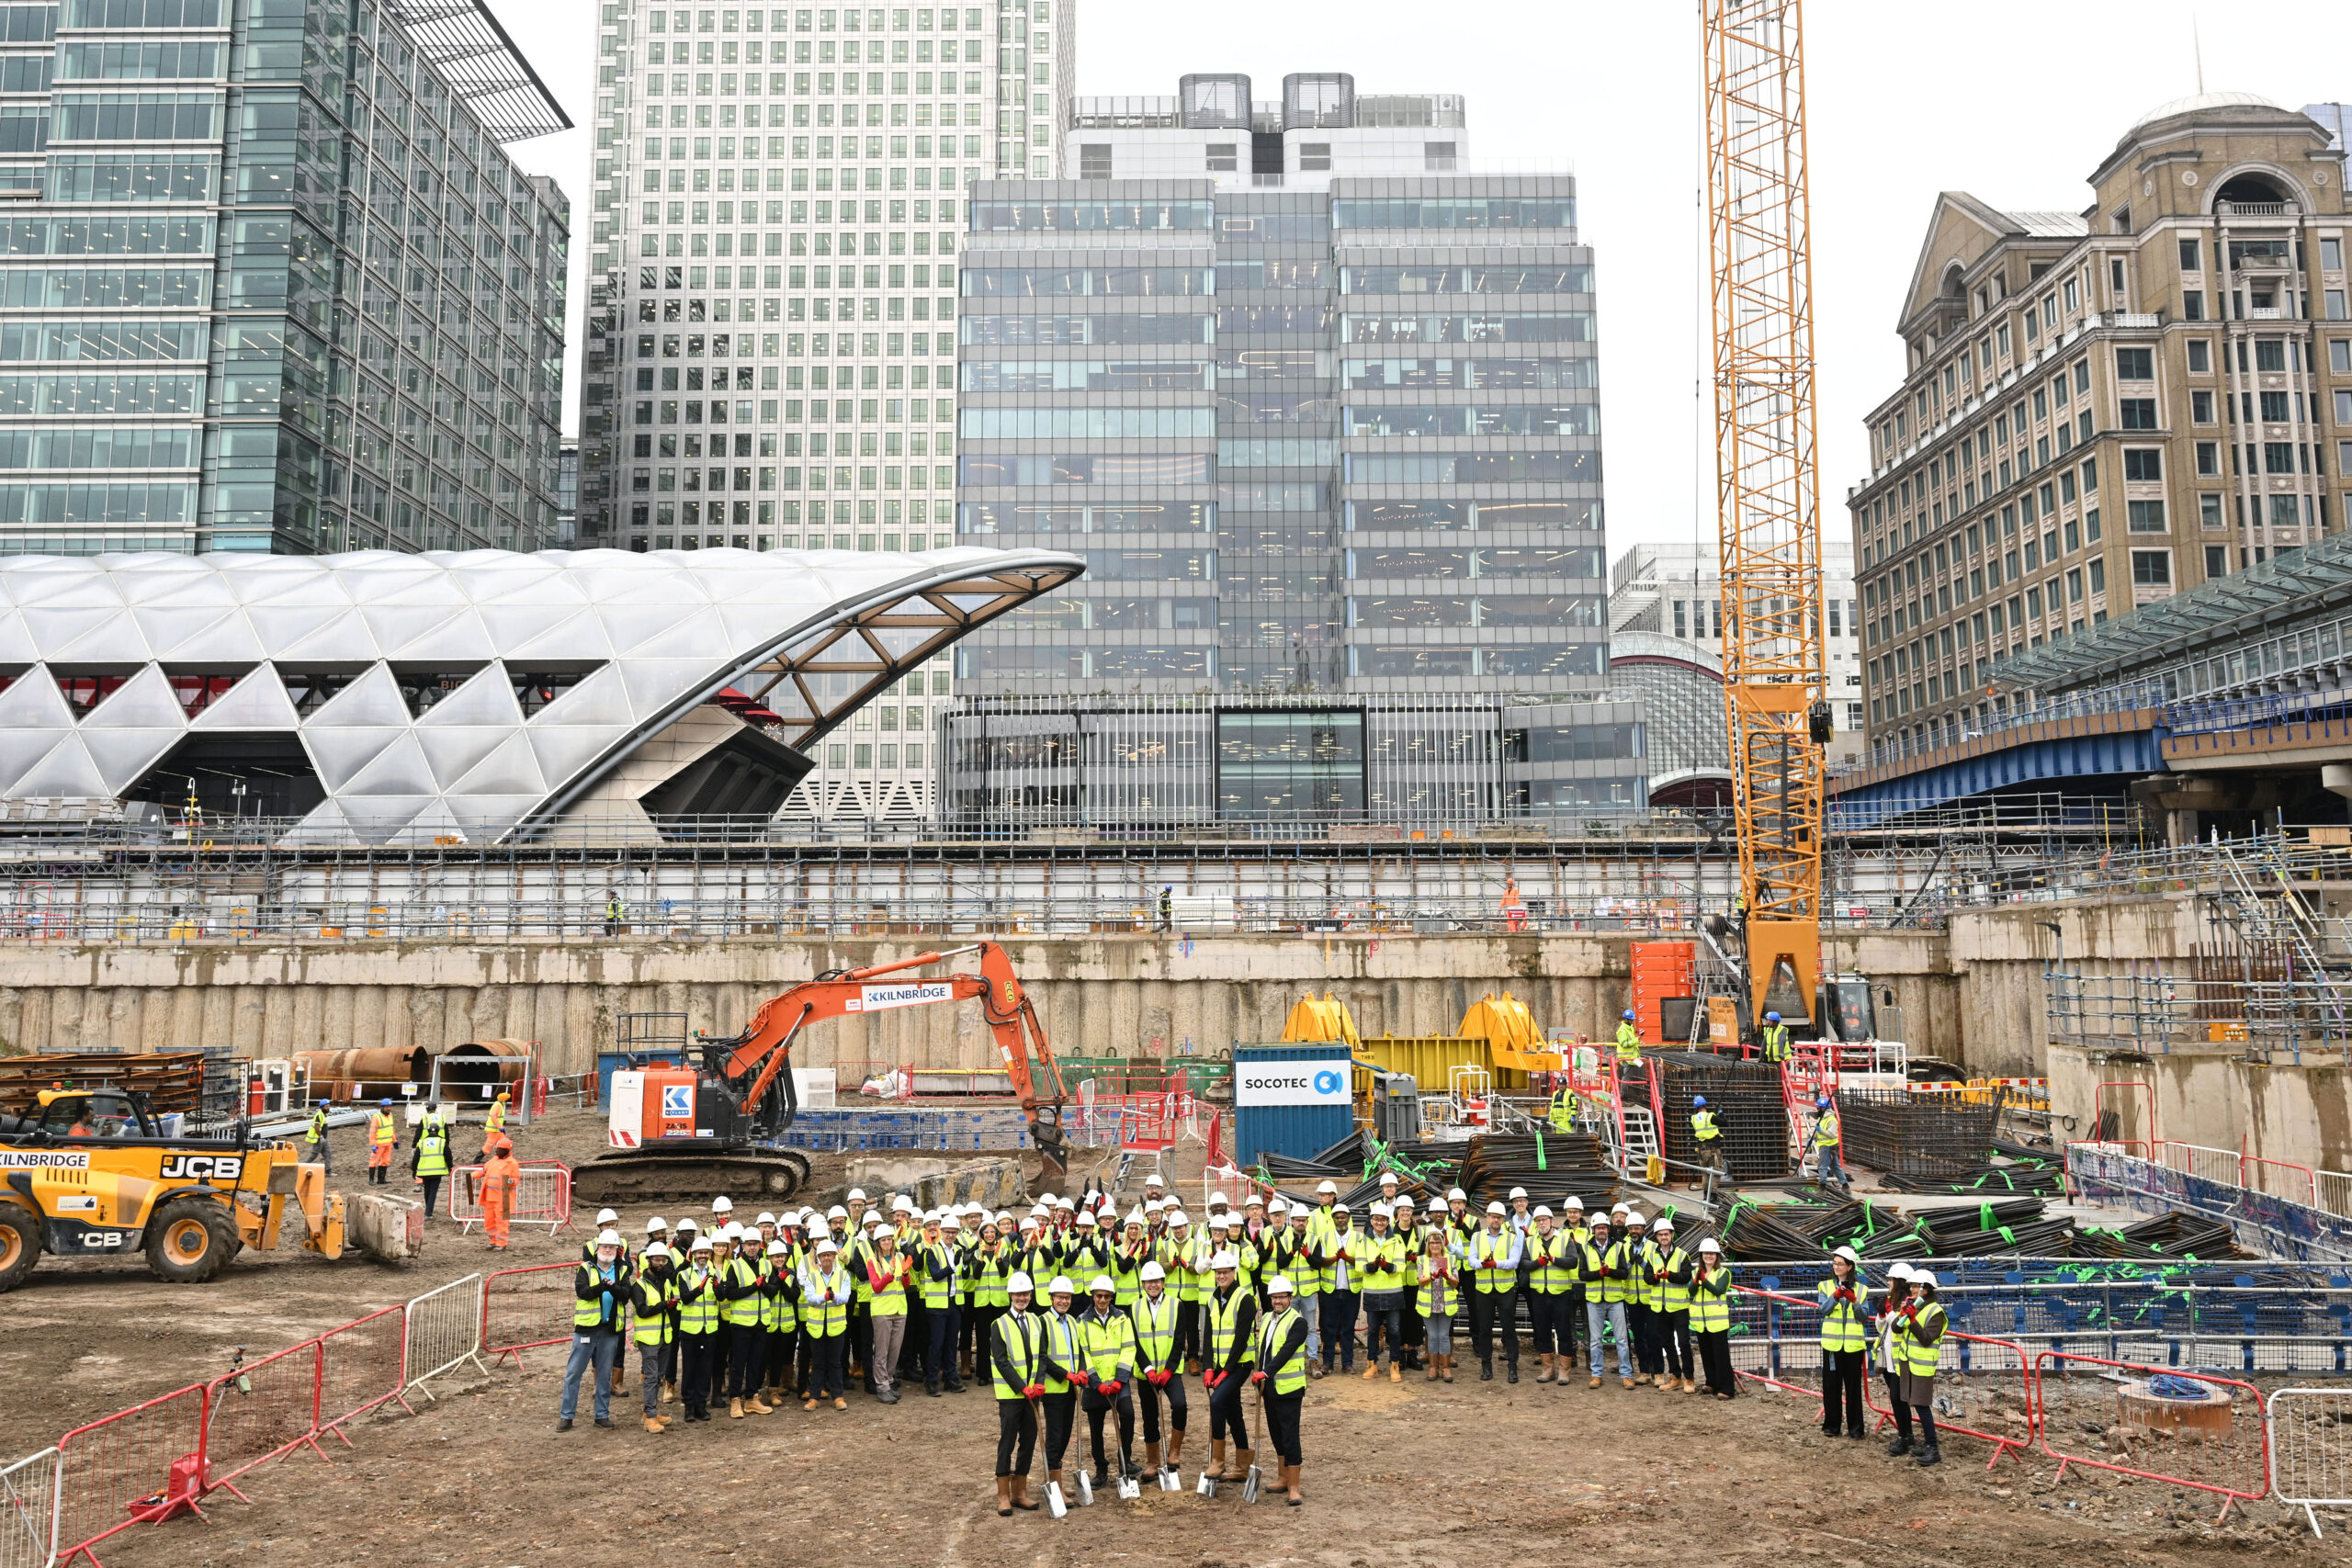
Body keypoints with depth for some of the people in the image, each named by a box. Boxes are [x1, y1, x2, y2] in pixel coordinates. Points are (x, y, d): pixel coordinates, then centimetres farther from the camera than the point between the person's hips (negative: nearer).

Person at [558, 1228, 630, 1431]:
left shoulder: (622, 1271, 7)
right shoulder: (586, 1269, 2)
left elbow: (625, 1295, -7)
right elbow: (581, 1291, -15)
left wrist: (614, 1287, -27)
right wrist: (601, 1287, -32)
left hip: (610, 1330, 2)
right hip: (586, 1327, -2)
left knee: (605, 1374, 9)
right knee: (573, 1372, 0)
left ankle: (602, 1414, 18)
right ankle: (566, 1415, 8)